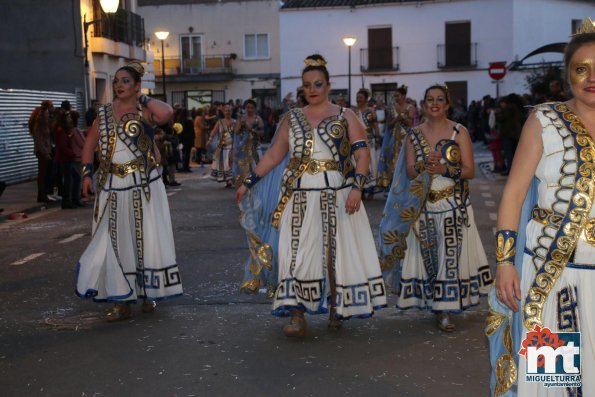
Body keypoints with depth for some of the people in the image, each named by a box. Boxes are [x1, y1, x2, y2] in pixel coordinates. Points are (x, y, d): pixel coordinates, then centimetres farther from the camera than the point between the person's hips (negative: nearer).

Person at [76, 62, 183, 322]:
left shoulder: (145, 112, -5)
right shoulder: (104, 112, 9)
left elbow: (167, 113, -27)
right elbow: (89, 144, 14)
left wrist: (143, 98, -12)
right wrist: (87, 174, 3)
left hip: (143, 186, -4)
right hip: (112, 187, 4)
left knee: (146, 240, 4)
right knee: (114, 242, 5)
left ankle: (148, 294, 21)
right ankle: (121, 302, 14)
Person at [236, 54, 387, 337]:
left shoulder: (345, 116, 4)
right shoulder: (292, 118, 11)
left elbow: (362, 154, -5)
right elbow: (273, 155, 13)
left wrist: (357, 187, -19)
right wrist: (248, 183, 10)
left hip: (337, 197, -1)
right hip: (300, 198, 2)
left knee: (337, 251, 4)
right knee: (296, 252, -5)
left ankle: (337, 308, 22)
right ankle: (297, 317, -1)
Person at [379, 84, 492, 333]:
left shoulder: (459, 132, 0)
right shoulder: (414, 135, 7)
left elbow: (469, 171, -5)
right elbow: (410, 172, 1)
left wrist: (444, 169, -20)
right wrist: (425, 165, -19)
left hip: (454, 206, -2)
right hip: (422, 206, 2)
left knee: (451, 255, -3)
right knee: (426, 255, 2)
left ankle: (445, 310, 4)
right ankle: (431, 301, 13)